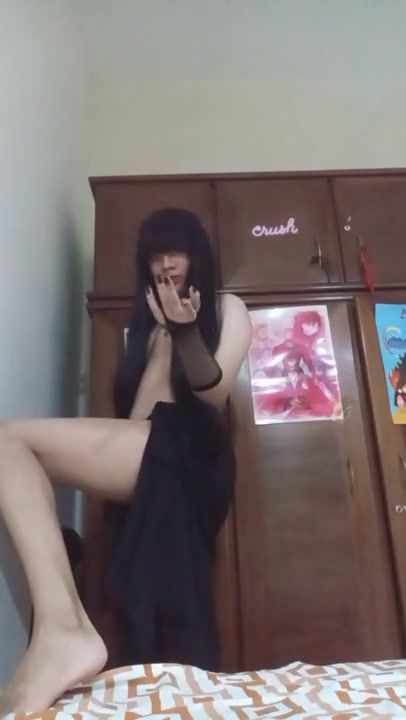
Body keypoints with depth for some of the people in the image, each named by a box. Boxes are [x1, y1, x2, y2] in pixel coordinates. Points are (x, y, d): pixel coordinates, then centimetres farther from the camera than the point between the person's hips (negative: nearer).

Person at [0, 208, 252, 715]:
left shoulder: (227, 309, 18)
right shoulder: (145, 324, 30)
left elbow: (215, 395, 0)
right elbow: (136, 417, 17)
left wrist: (187, 332, -14)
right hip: (150, 458, 7)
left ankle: (63, 631, -35)